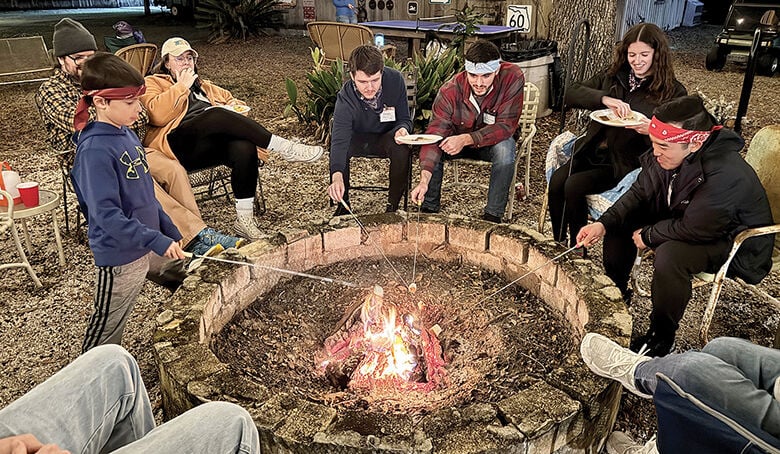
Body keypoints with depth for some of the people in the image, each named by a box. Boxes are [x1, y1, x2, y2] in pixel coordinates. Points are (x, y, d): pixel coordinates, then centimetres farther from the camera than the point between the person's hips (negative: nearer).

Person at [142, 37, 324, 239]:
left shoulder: (204, 86, 36)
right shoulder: (153, 83, 19)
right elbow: (158, 115, -3)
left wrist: (234, 106, 10)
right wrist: (182, 86, 2)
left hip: (215, 143, 5)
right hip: (178, 144, -4)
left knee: (245, 147, -32)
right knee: (216, 114, -34)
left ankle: (244, 220, -31)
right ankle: (283, 147, -31)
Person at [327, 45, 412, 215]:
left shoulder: (395, 80, -22)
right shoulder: (345, 98, -29)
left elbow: (405, 119, -10)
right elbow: (340, 140, -40)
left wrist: (402, 129, -36)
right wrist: (337, 176, -57)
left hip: (386, 137, 1)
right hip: (358, 139, -1)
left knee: (401, 149, -32)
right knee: (339, 148, -32)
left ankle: (393, 205, -13)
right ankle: (343, 203, -9)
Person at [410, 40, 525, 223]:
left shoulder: (513, 78, -27)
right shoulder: (449, 91, -27)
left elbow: (505, 125, -28)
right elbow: (434, 135, -33)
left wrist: (466, 138, -41)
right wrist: (424, 179, -47)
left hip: (493, 141, 0)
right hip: (458, 139, 1)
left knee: (505, 149, -34)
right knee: (434, 147, -28)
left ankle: (493, 216, -19)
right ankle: (429, 209, -9)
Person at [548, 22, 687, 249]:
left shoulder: (673, 92, -3)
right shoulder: (613, 75, 9)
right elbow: (572, 93, 1)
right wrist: (604, 99, -16)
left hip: (627, 162, -4)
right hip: (594, 151, 5)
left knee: (574, 186, -25)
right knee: (556, 181, -21)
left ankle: (577, 248, -5)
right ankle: (558, 244, -4)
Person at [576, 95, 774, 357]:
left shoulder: (725, 175, -37)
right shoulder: (667, 154, -15)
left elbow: (693, 229, -32)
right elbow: (639, 193, -5)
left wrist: (648, 235, -17)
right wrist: (603, 224, -17)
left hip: (734, 243, -8)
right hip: (681, 220, 8)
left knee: (669, 256, -34)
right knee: (621, 222, -1)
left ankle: (661, 339, -11)